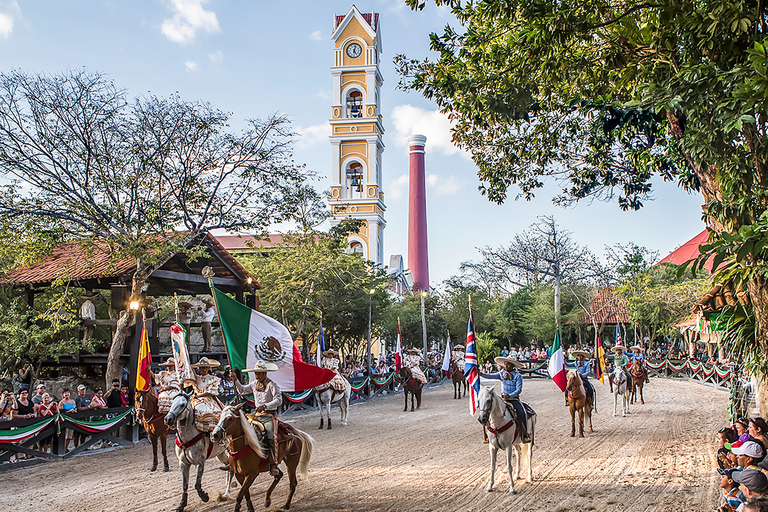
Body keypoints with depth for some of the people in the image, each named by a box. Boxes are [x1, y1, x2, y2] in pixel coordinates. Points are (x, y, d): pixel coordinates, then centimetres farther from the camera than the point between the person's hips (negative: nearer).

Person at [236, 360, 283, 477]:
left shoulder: (271, 385, -7)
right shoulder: (254, 384, 13)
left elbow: (279, 400, -16)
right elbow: (242, 390, 27)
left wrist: (265, 406, -28)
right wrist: (236, 380, 13)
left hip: (269, 415, -6)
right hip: (257, 415, 7)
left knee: (271, 437, -22)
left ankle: (273, 465, -24)